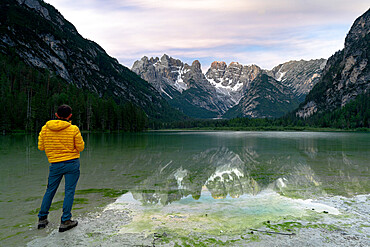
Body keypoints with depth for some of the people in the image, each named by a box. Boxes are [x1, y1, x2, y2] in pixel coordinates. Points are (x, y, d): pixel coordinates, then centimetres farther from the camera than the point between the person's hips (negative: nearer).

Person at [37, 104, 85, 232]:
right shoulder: (74, 129, -11)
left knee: (50, 191, 18)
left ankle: (42, 219, 26)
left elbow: (41, 147, 5)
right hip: (72, 163, -3)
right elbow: (80, 147, -5)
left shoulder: (45, 128, -2)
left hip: (55, 164, 3)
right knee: (69, 191, 4)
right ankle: (65, 221, 7)